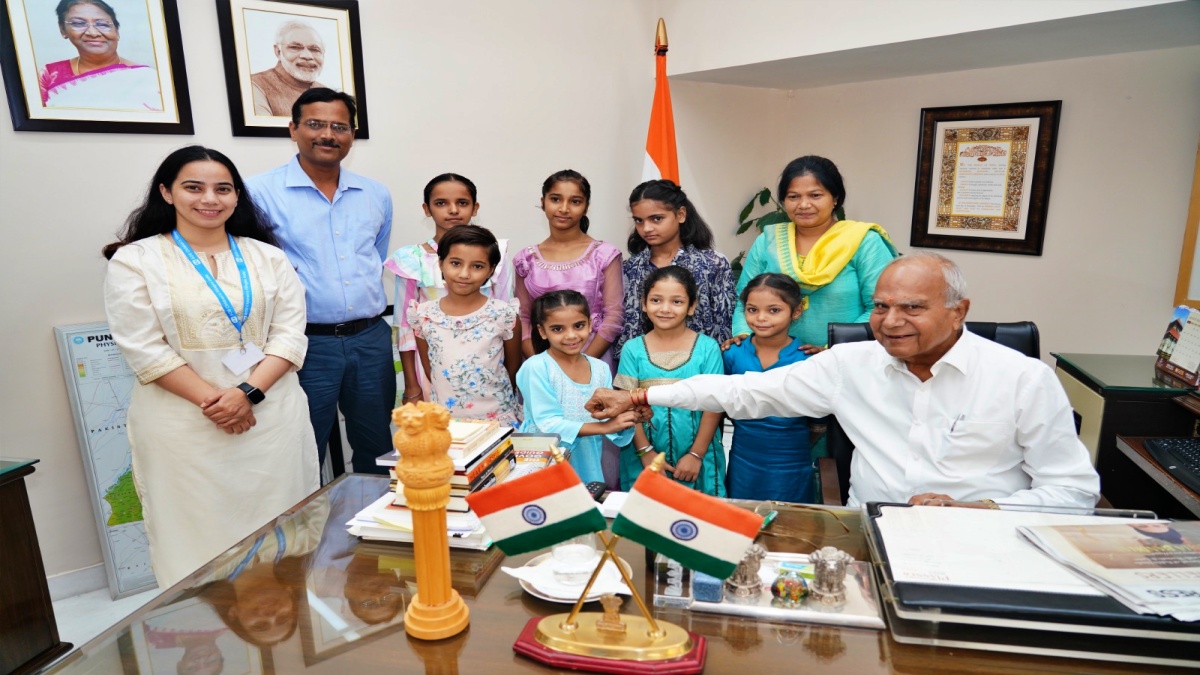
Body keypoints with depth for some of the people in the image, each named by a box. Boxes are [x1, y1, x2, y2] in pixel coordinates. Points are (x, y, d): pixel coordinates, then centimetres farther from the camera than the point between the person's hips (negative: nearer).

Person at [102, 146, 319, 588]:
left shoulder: (267, 257, 9)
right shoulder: (134, 261, 2)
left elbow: (289, 334, 2)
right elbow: (145, 349, -5)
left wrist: (248, 392, -12)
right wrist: (211, 400, -13)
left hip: (272, 415, 2)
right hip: (184, 422, -2)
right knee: (199, 532, 5)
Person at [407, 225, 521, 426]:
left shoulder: (503, 315, -11)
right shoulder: (423, 316, -5)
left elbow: (513, 367, 3)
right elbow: (428, 370, 7)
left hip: (497, 421, -1)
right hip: (444, 422, 1)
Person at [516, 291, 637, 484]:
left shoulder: (601, 369, 1)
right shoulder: (536, 368, -14)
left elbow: (609, 420, 1)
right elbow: (548, 425, -19)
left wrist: (631, 417, -20)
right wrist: (604, 427, -24)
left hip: (587, 468, 4)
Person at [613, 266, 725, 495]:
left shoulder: (707, 347, -4)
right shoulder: (633, 349, -1)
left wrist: (696, 454, -8)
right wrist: (645, 451, -8)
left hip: (696, 455, -1)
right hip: (646, 455, 1)